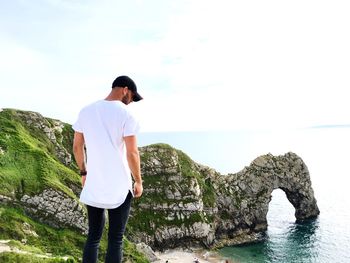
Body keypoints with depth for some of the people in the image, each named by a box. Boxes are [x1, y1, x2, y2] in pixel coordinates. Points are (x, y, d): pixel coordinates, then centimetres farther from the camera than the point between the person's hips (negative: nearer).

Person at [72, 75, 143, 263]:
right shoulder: (126, 114, -12)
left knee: (93, 237, 16)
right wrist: (138, 182, -2)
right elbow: (132, 153, -15)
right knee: (115, 239, 6)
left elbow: (77, 147, 8)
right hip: (119, 188, -5)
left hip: (93, 186, 5)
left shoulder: (86, 111, 4)